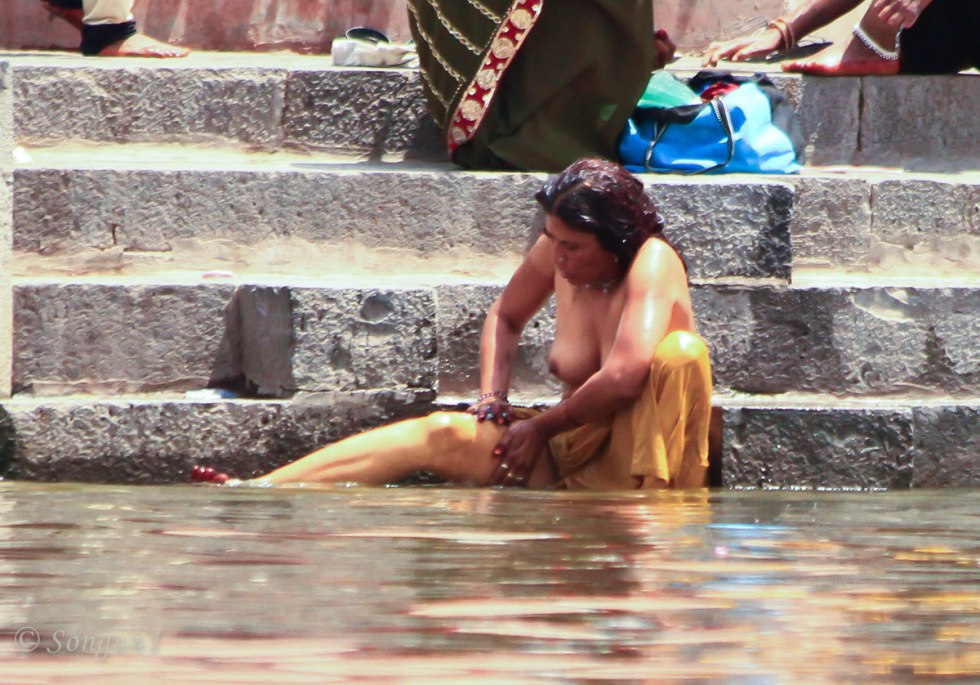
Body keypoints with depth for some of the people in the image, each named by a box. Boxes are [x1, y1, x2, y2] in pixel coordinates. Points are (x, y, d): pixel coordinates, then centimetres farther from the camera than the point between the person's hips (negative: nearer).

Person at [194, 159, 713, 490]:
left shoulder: (652, 263, -19)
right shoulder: (557, 251, 0)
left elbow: (625, 376, -34)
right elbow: (505, 317, 21)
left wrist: (543, 427, -18)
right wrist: (492, 405, 3)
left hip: (630, 460, -6)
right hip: (570, 452, 6)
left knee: (679, 353, -31)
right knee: (442, 435, -12)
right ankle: (260, 491, -18)